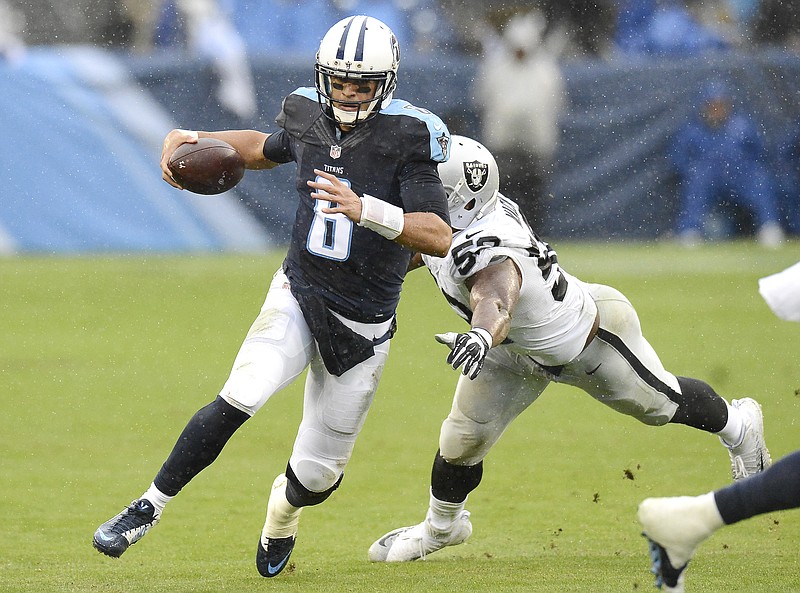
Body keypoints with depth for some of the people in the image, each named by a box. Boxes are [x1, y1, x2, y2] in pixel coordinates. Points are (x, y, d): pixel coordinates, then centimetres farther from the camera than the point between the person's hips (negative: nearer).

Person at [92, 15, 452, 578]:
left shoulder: (407, 137, -17)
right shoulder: (309, 117, -1)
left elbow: (439, 237, -27)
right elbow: (266, 149, 24)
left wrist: (365, 210, -41)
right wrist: (193, 140, 10)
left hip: (363, 327, -2)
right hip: (298, 298, 2)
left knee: (319, 471, 5)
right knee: (239, 399, -26)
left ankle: (282, 514, 42)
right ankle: (150, 507, -13)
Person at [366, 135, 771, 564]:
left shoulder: (489, 254, -47)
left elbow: (496, 304, -68)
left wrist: (480, 335, -88)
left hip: (591, 342, -7)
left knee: (661, 403, 19)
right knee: (462, 440, 1)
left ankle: (737, 425, 50)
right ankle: (441, 526, 28)